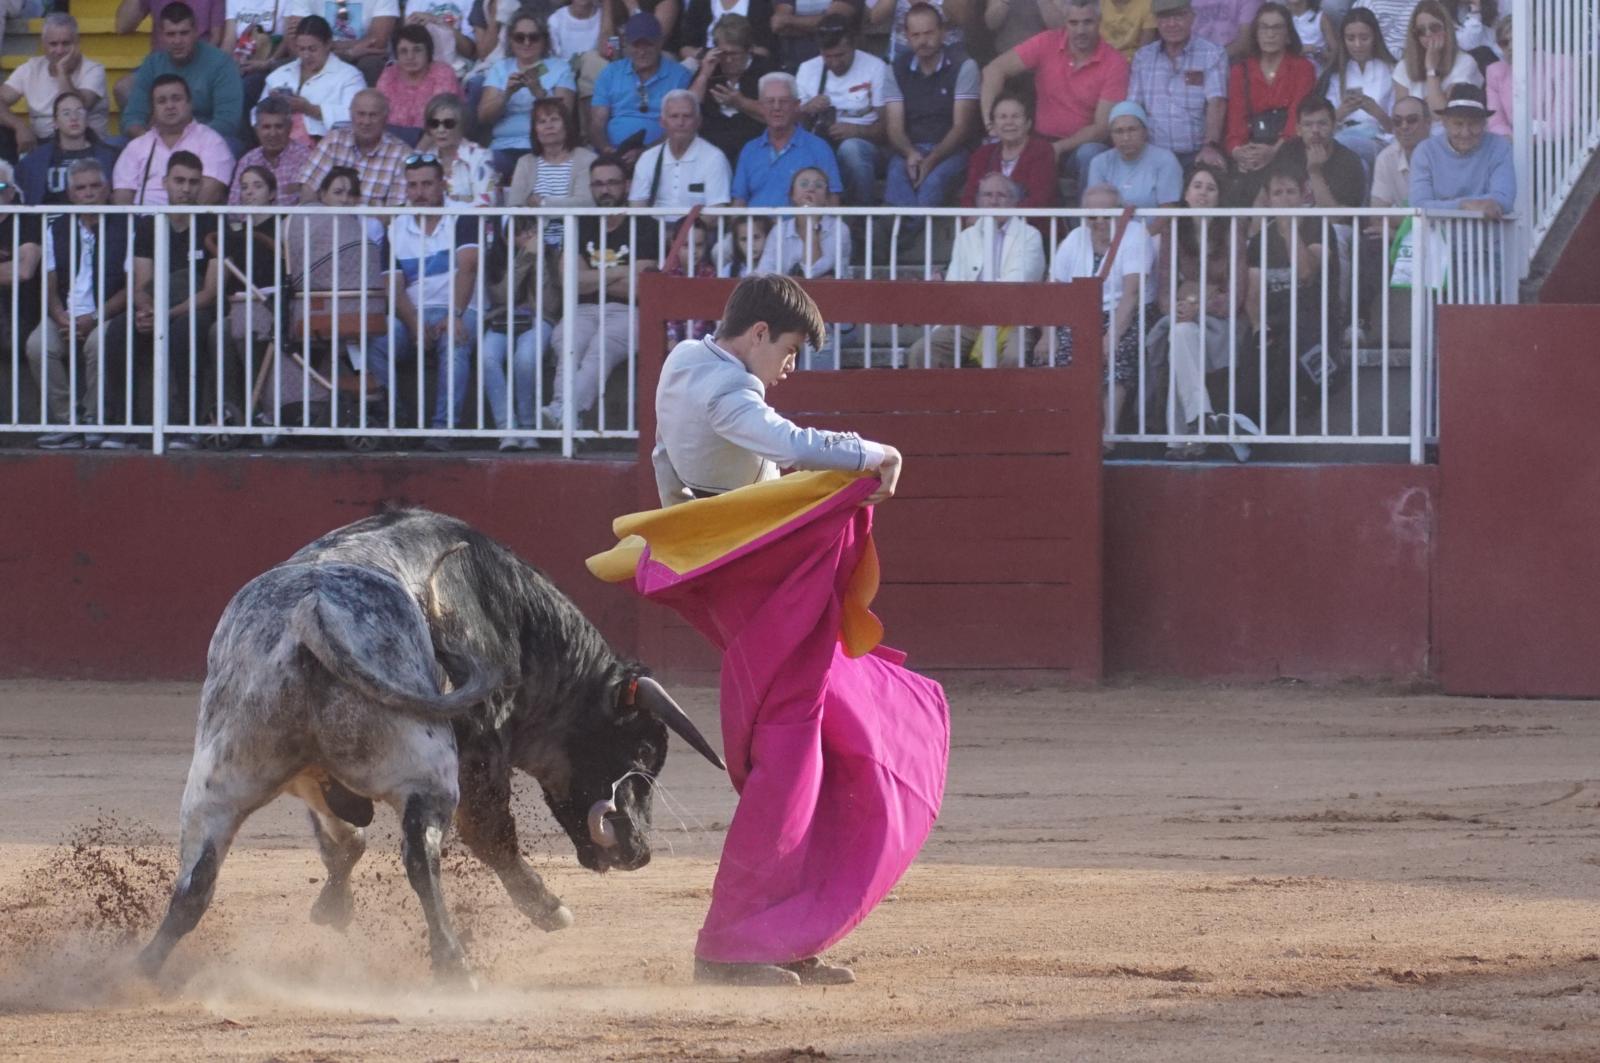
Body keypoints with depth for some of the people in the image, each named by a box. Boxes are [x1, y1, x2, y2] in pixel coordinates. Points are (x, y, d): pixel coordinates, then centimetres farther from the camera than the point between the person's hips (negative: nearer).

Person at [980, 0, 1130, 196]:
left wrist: (1059, 148, -23)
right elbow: (994, 70, -7)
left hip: (1084, 145, -1)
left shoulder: (1114, 63, -10)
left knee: (1090, 154, -35)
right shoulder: (1047, 44, -5)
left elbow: (1102, 127, -12)